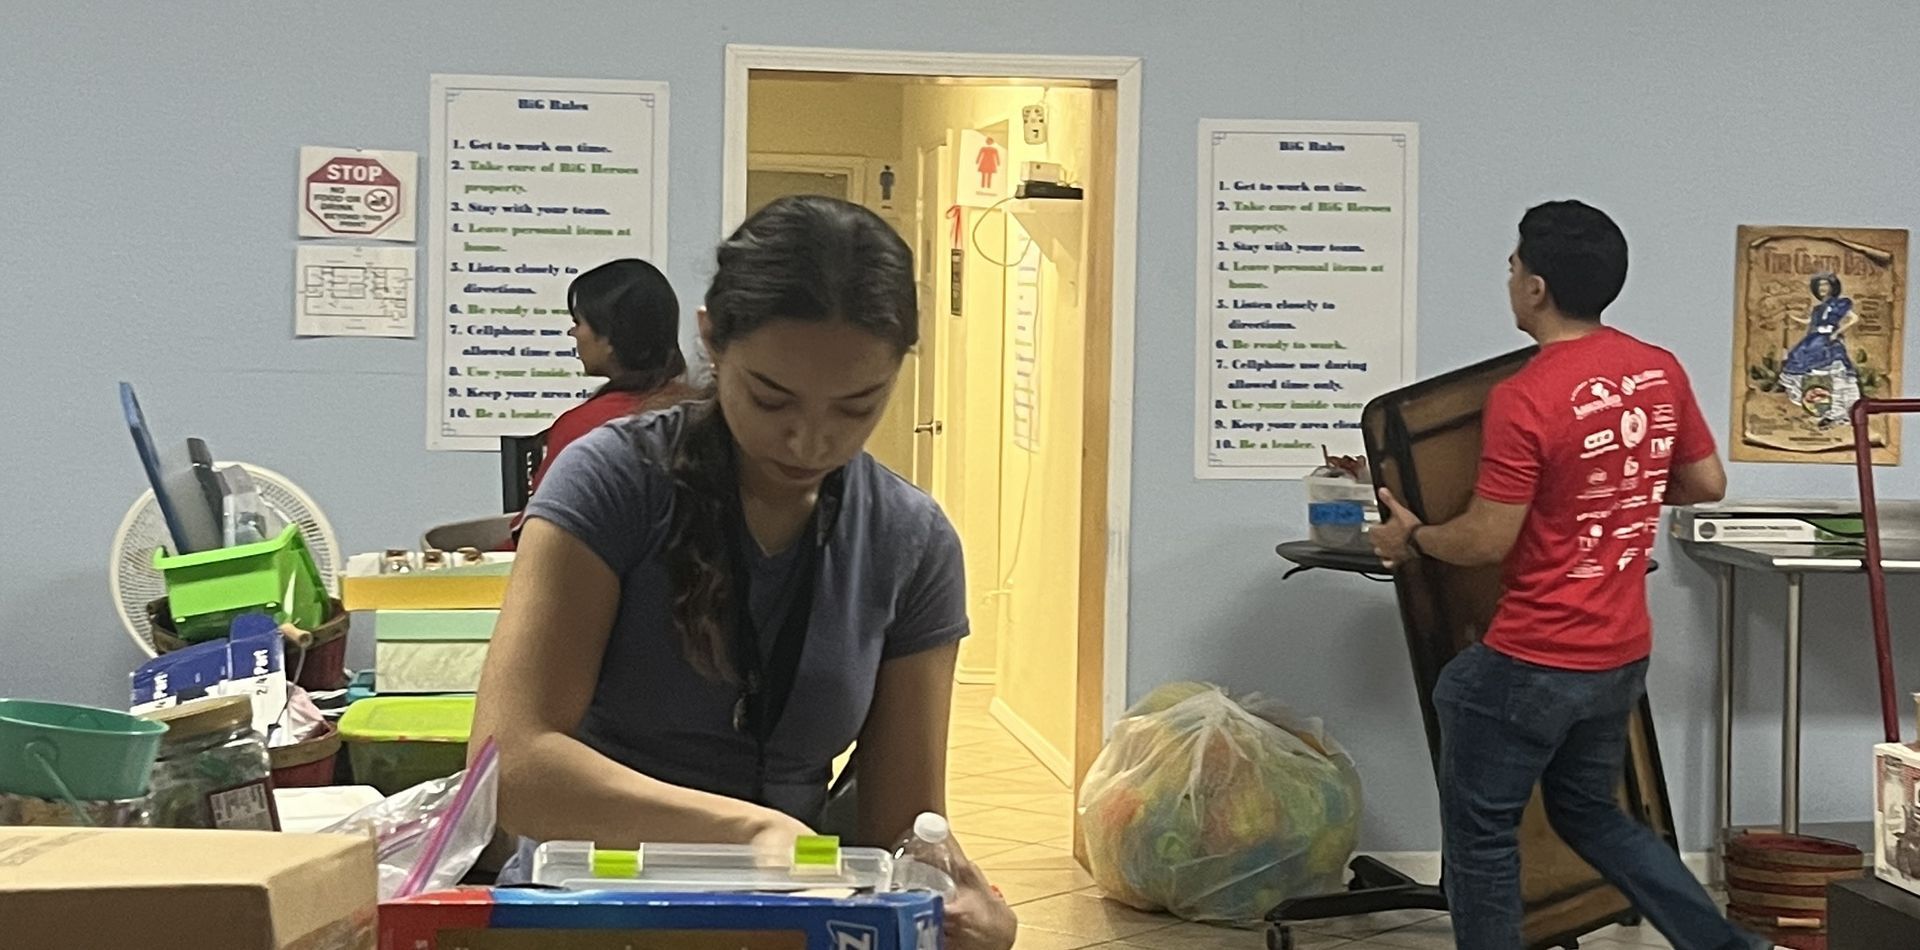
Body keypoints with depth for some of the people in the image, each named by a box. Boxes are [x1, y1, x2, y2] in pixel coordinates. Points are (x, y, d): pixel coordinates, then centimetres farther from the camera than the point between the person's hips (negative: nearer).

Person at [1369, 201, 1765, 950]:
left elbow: (1485, 542, -17)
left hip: (1531, 663, -8)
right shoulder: (1661, 372, 1)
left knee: (1481, 833, 7)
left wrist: (1411, 537, 2)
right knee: (1590, 814, 25)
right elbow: (1707, 485, 13)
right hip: (1623, 655, 8)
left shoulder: (1524, 399, -21)